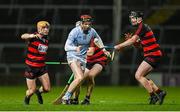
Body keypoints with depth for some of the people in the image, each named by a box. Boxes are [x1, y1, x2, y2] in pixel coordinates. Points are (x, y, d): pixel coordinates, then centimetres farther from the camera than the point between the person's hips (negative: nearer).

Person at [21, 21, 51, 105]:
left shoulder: (46, 39, 8)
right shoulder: (33, 37, -13)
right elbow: (23, 36, -37)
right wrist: (32, 36, -56)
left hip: (42, 67, 5)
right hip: (31, 67, -5)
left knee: (47, 89, -4)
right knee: (32, 91, -1)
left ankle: (38, 92, 32)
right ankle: (26, 100, 34)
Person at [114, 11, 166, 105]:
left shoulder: (142, 27, -12)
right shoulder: (141, 27, 19)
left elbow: (133, 40, -17)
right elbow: (136, 43, 20)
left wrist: (119, 46, -12)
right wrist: (130, 39, 1)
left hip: (153, 55, -10)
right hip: (153, 56, 10)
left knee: (138, 76, -13)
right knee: (141, 76, 12)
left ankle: (153, 96, -11)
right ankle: (159, 92, 11)